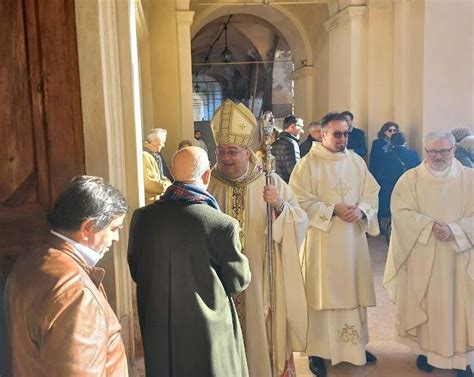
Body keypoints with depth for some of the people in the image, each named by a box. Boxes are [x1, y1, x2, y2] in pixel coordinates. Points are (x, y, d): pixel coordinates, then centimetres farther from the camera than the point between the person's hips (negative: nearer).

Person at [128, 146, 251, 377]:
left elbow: (135, 272, 2)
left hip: (157, 330, 4)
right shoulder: (223, 225, -22)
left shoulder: (142, 217, -11)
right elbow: (238, 282, -10)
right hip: (207, 332, -3)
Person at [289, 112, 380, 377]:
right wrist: (333, 210, -18)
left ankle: (357, 344, 29)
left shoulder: (356, 161, 8)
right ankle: (319, 350, 13)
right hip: (323, 238, -4)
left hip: (354, 237, 5)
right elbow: (301, 200, -11)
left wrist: (361, 209, -13)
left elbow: (372, 192, 8)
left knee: (354, 290, 13)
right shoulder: (308, 163, -7)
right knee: (323, 292, 1)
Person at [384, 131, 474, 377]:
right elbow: (400, 212, -9)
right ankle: (426, 349, 24)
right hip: (421, 256, 0)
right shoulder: (410, 178, 0)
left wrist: (454, 230, -19)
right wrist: (430, 225, -21)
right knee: (424, 304, 8)